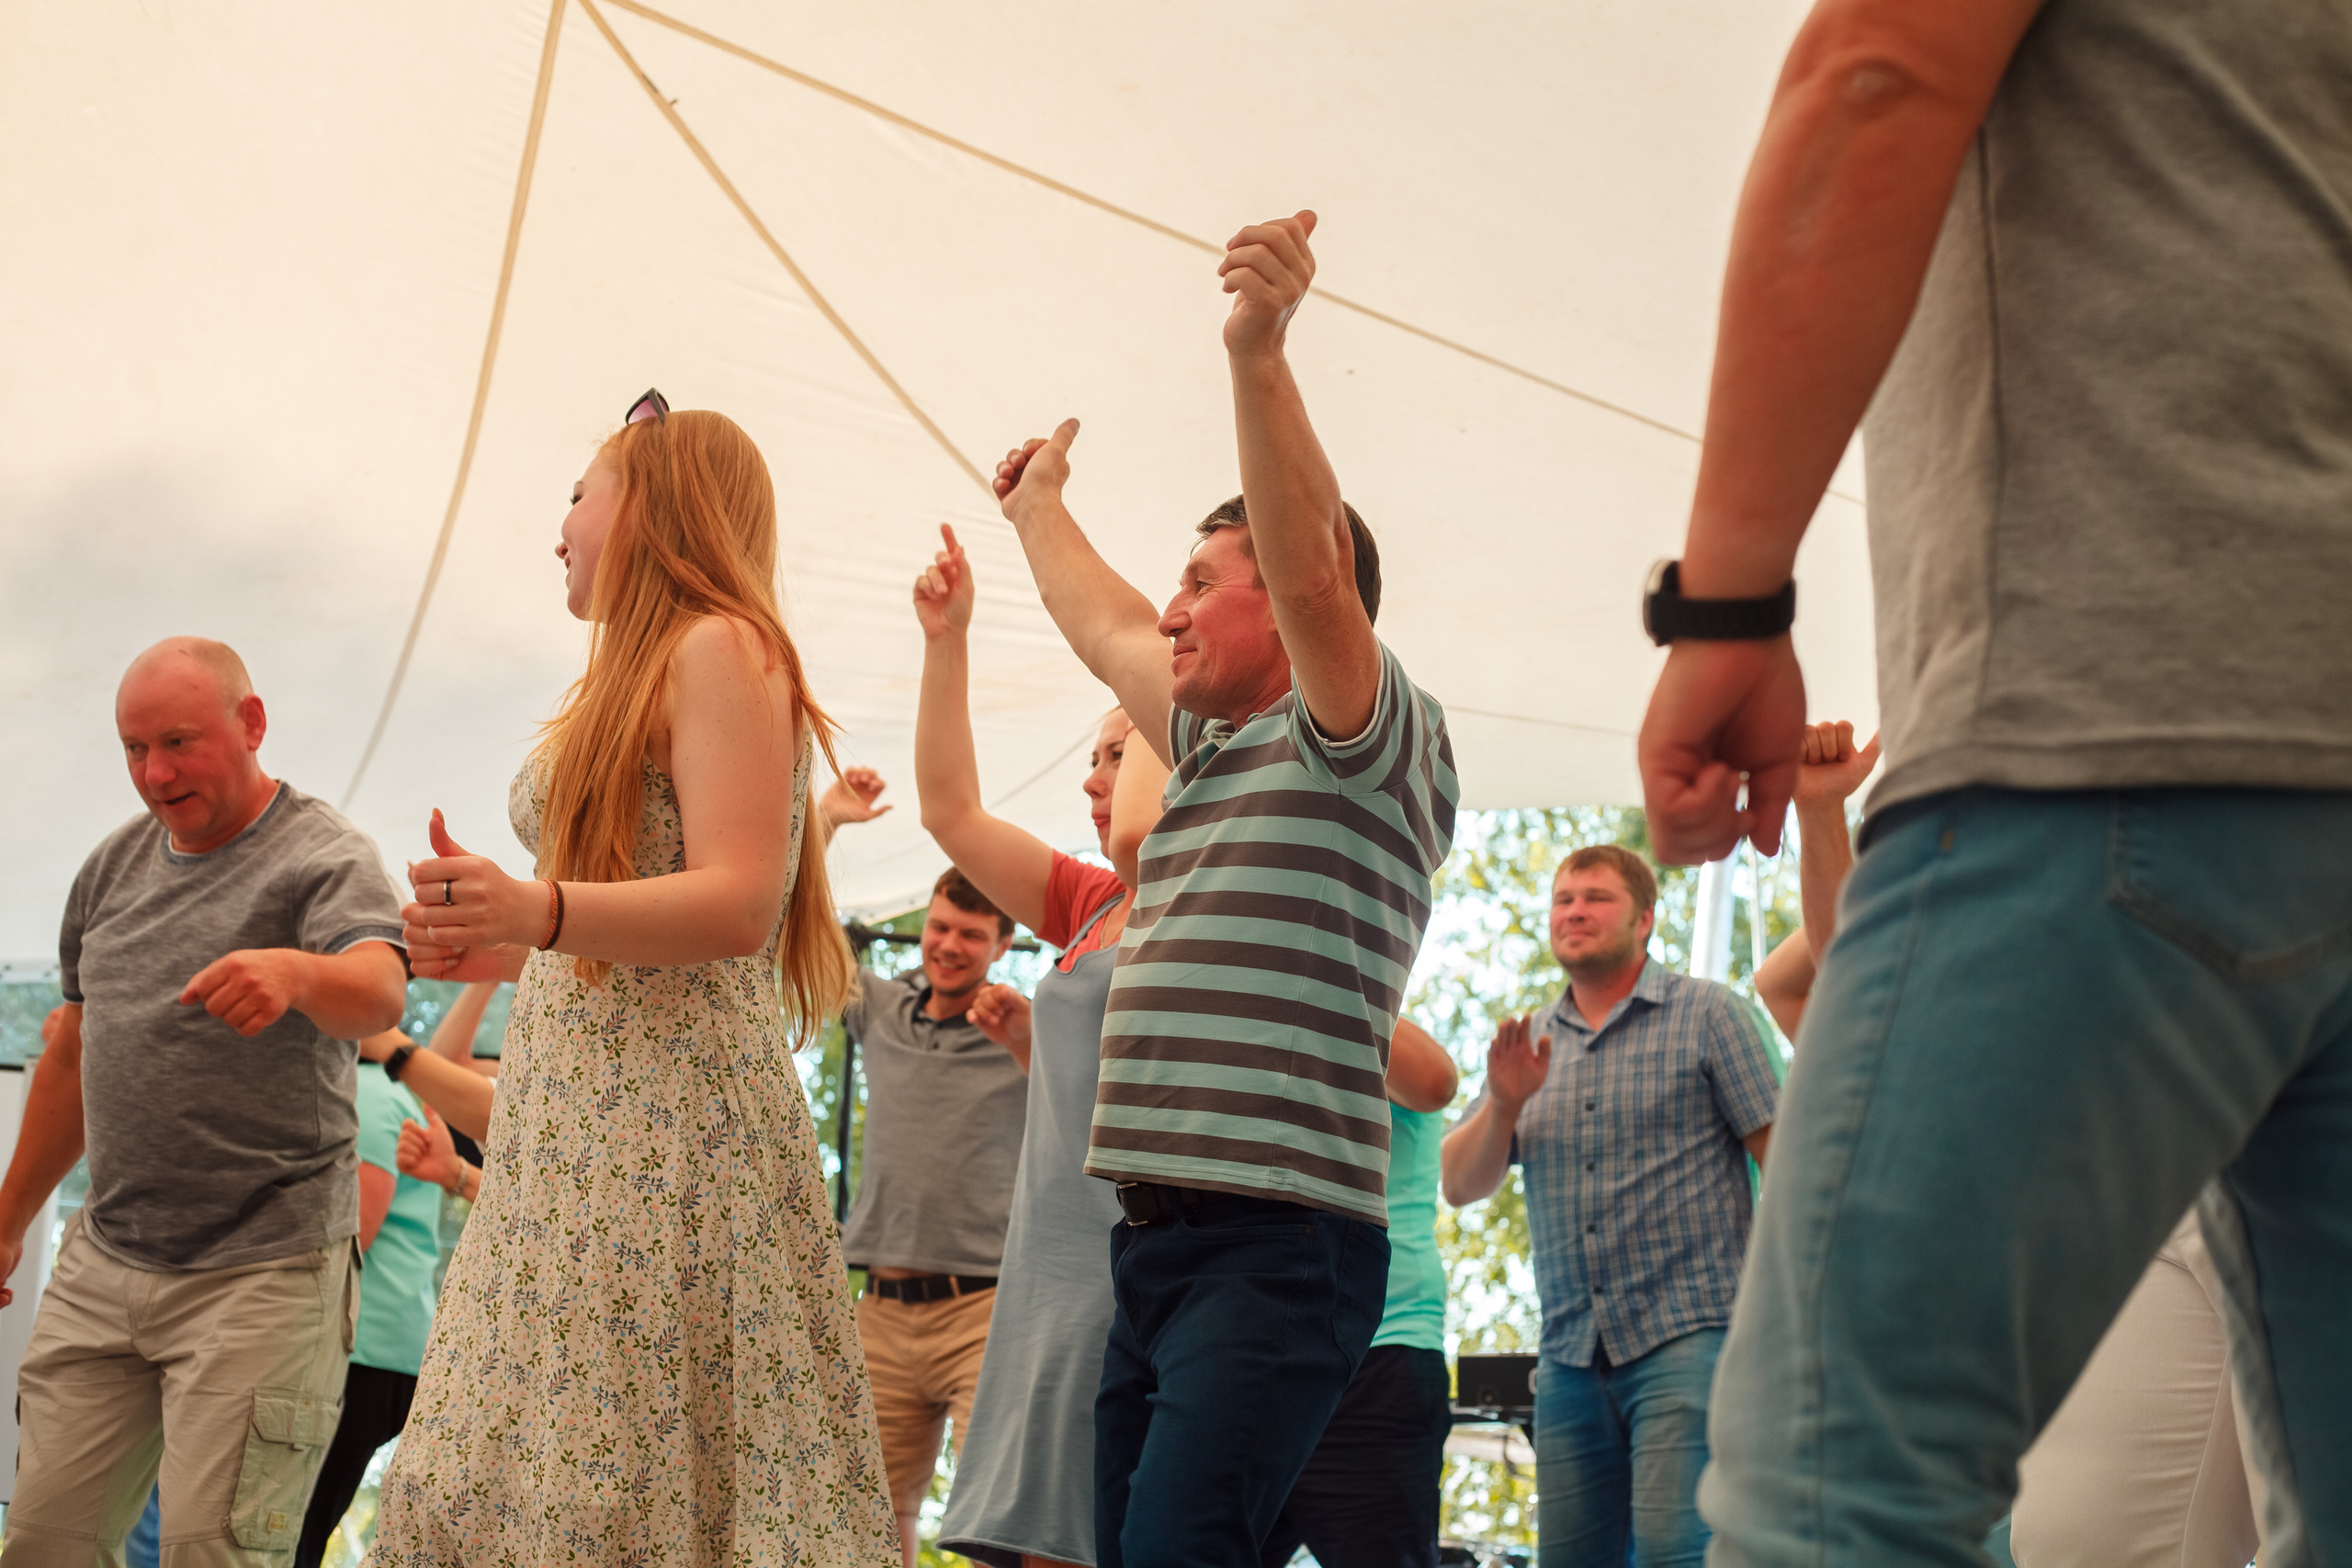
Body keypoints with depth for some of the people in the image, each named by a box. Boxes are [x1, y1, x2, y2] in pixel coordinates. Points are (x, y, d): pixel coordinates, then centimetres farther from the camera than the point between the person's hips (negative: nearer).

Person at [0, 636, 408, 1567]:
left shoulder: (326, 859, -6)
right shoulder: (114, 867, 14)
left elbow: (379, 994, -27)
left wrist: (296, 973, -50)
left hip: (263, 1272, -6)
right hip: (104, 1262, 6)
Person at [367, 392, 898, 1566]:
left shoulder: (720, 649, -5)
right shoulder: (633, 679, 25)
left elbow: (737, 905, -18)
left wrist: (542, 911, -31)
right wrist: (503, 948, 17)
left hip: (670, 1119, -10)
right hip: (573, 1124, 10)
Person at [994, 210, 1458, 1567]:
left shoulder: (1375, 739, -2)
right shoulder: (1218, 751, 23)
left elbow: (1314, 569, -20)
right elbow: (1105, 630, 39)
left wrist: (1260, 351, -30)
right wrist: (1040, 506, 53)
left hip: (1278, 1242, -9)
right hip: (1155, 1239, 9)